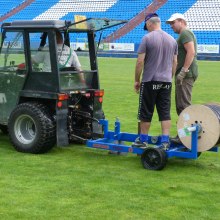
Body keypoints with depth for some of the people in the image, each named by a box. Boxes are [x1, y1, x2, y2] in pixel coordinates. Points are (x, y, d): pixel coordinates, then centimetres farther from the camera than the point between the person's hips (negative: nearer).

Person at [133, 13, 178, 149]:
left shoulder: (147, 38, -7)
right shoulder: (172, 39, 10)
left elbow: (140, 61, -9)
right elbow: (174, 62, 15)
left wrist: (137, 80, 0)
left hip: (150, 81, -4)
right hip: (166, 81, 5)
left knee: (146, 112, 5)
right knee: (165, 112, 6)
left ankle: (143, 140, 14)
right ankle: (165, 141, 4)